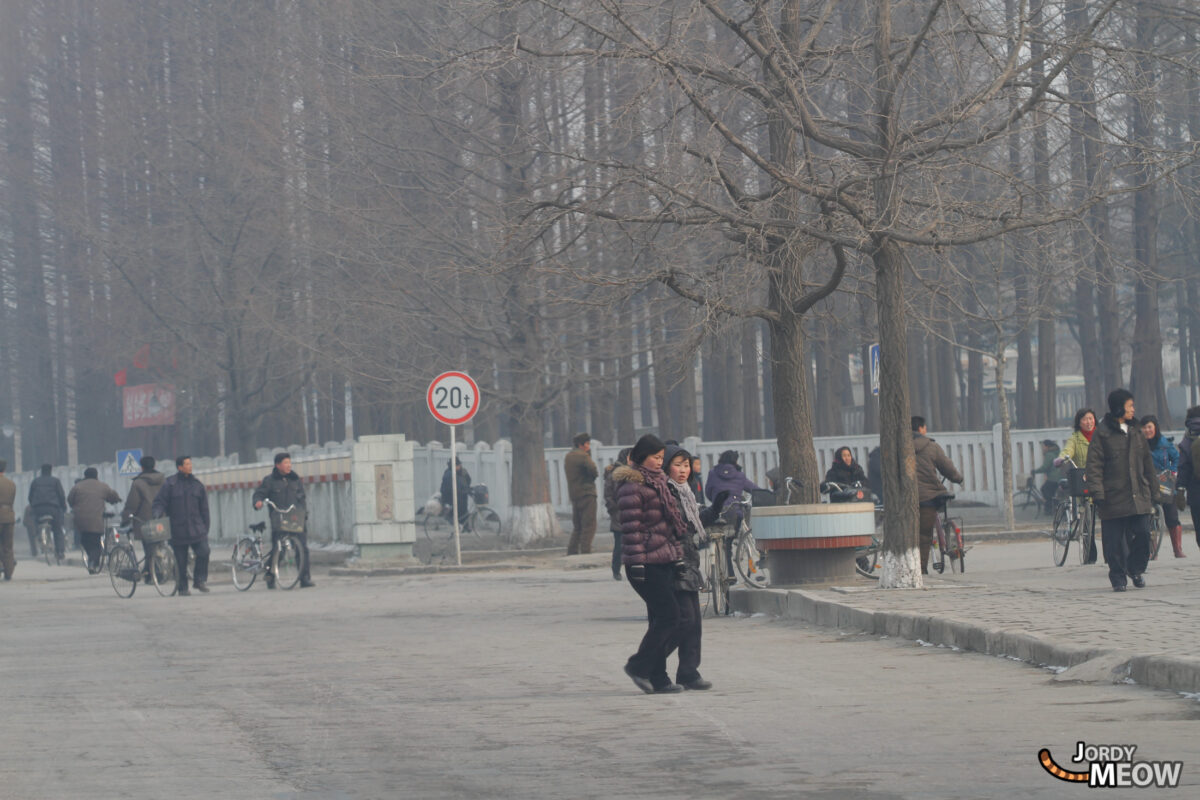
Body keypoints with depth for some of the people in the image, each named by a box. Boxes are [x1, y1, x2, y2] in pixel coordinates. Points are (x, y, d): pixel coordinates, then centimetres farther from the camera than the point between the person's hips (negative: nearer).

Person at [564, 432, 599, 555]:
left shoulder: (568, 457, 15)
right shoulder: (583, 456, -12)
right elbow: (594, 471, -19)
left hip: (574, 495, 8)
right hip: (586, 494, -8)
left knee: (577, 526, 15)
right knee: (589, 526, -7)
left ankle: (571, 552, 13)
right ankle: (585, 551, -12)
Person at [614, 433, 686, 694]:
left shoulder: (657, 482, 18)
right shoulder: (632, 486, -11)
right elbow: (631, 527, -16)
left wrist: (678, 553, 22)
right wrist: (636, 561, -20)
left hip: (664, 562, 9)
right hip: (646, 564, -9)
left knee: (661, 619, 8)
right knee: (668, 616, -11)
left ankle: (658, 678, 11)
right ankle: (638, 666, 0)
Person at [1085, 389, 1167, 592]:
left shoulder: (1135, 432, 14)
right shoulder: (1102, 433, -3)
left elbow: (1148, 464, 20)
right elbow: (1094, 465, -7)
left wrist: (1154, 491, 18)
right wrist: (1097, 492, -16)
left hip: (1139, 496, 4)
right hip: (1114, 497, -4)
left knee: (1142, 533, -4)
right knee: (1115, 541, -1)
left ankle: (1135, 569, 17)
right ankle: (1118, 577, 12)